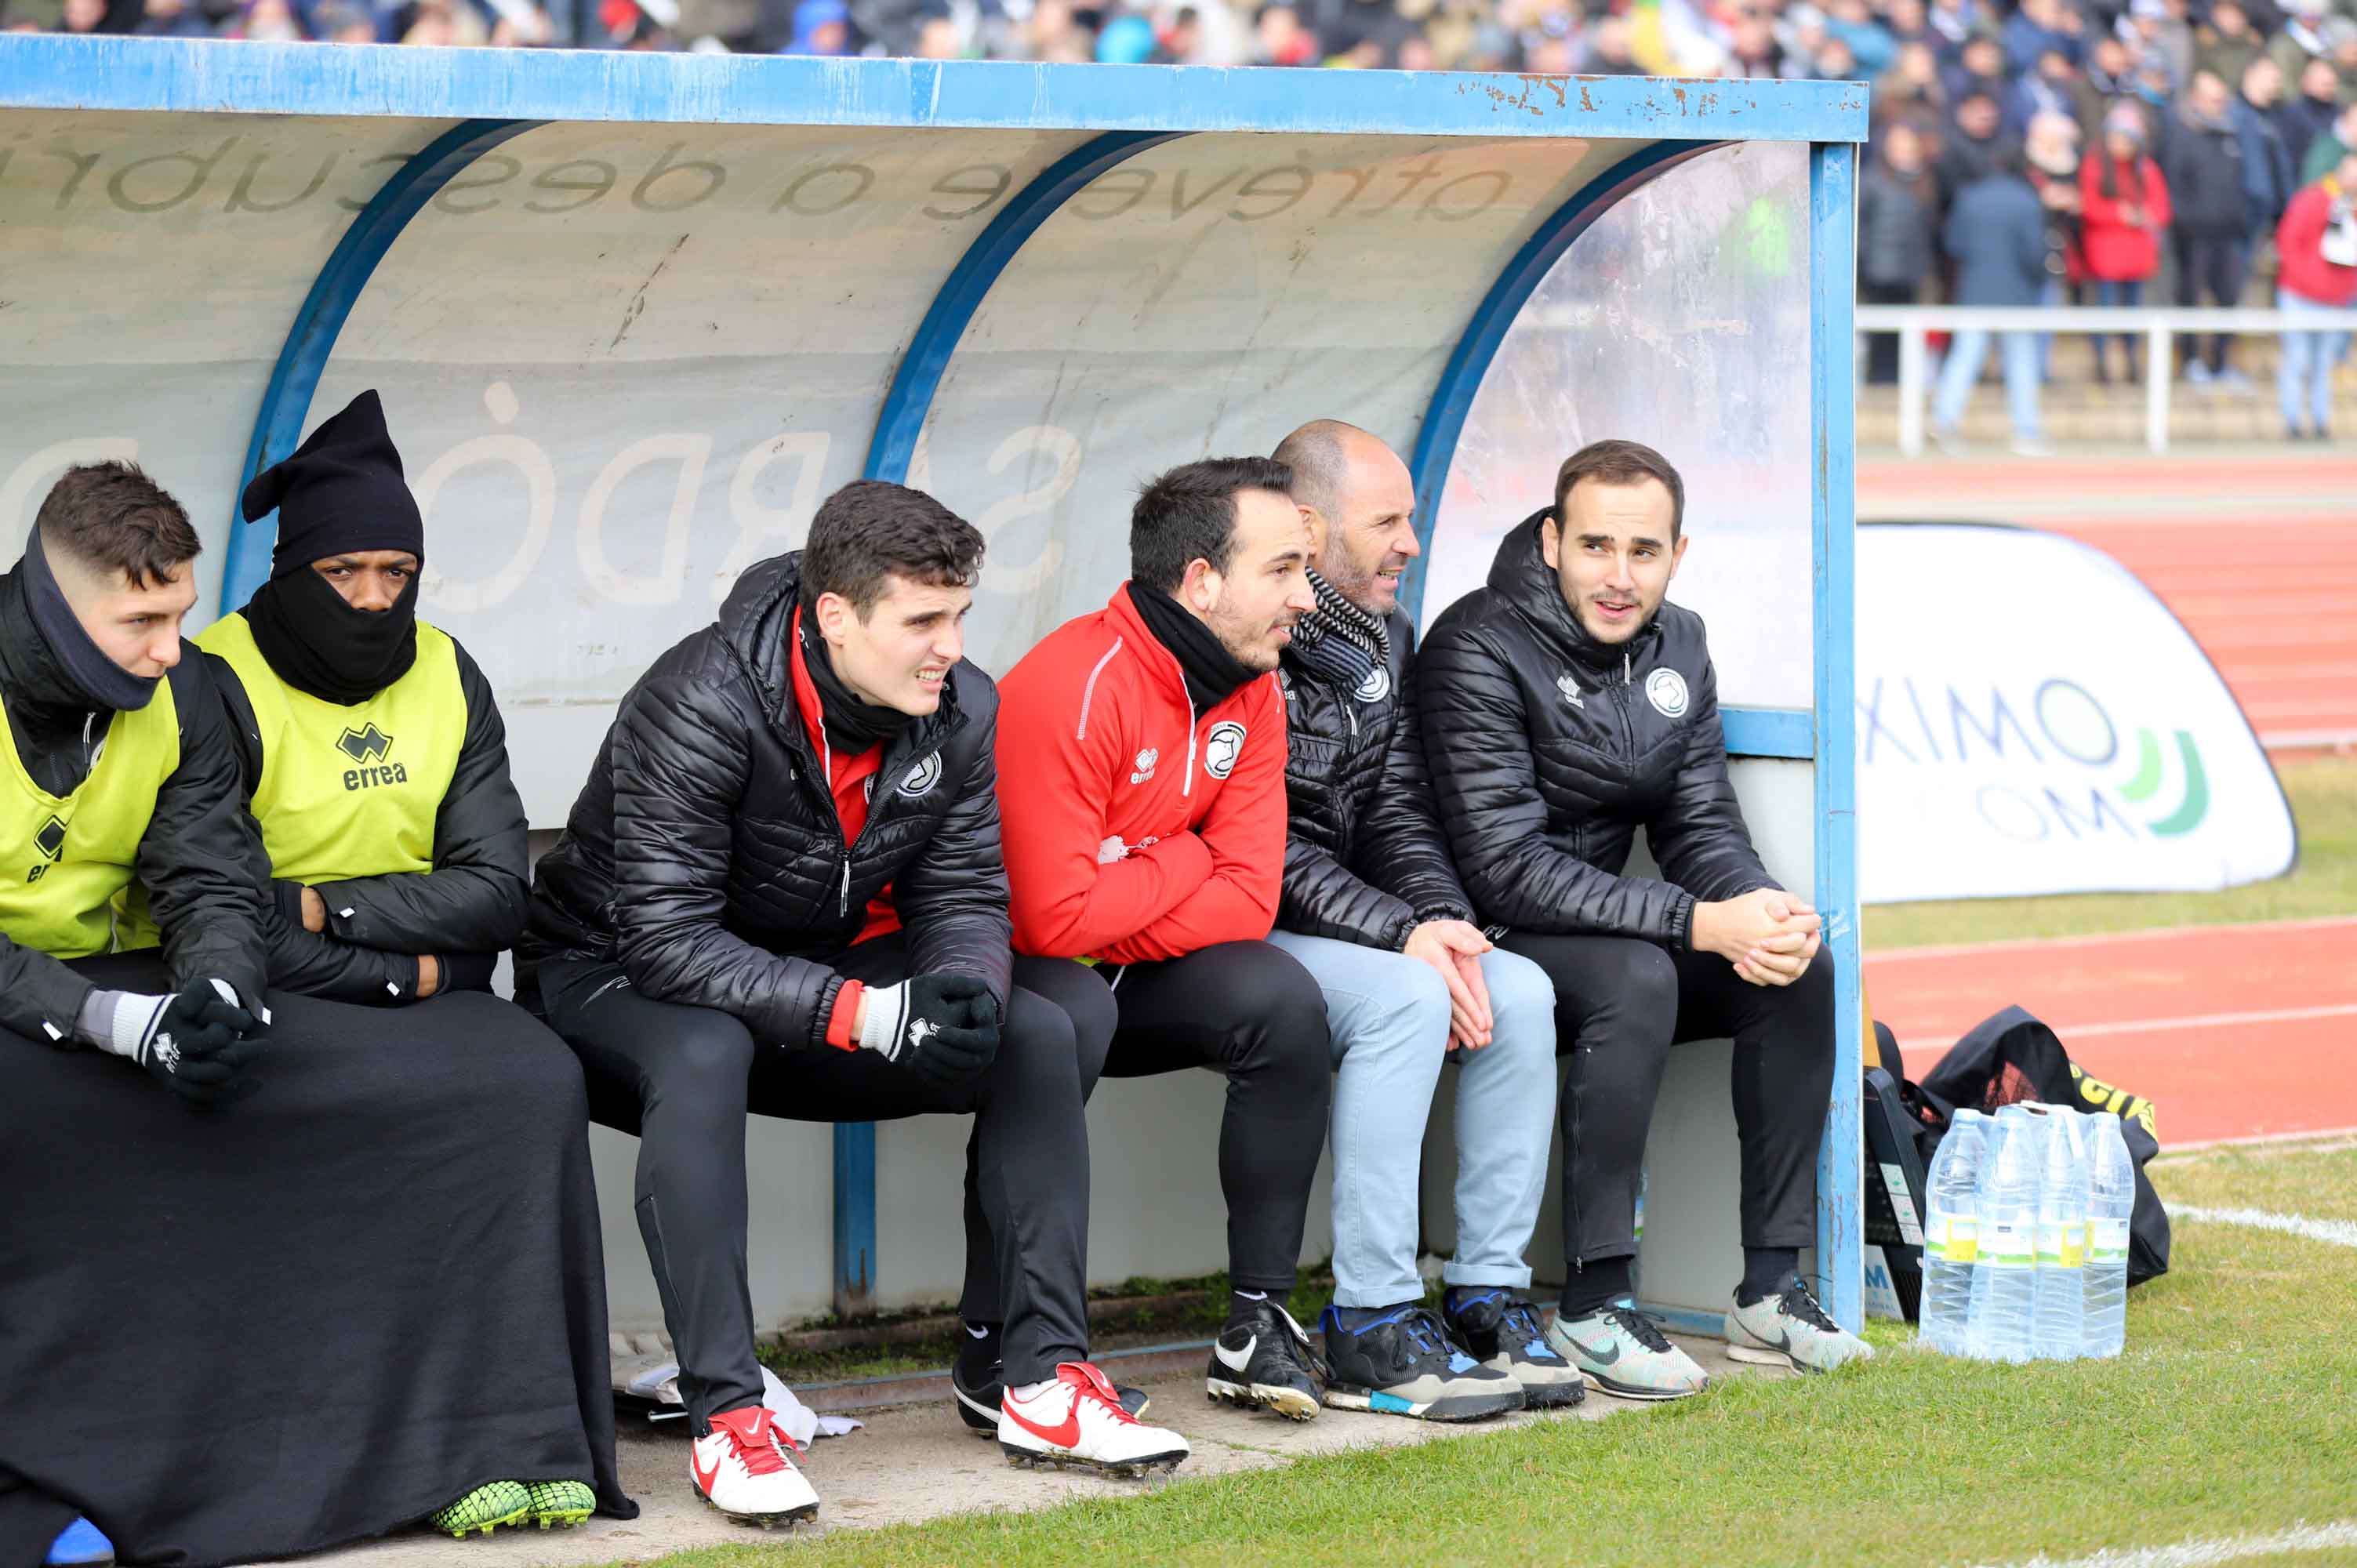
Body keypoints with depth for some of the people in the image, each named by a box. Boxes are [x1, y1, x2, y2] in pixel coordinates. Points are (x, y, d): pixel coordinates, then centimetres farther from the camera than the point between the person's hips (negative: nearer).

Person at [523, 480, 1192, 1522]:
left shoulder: (961, 713, -10)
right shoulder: (701, 706, -29)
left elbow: (962, 898, -4)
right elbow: (667, 937, -33)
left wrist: (965, 993, -30)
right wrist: (864, 1014, -42)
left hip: (818, 965, 6)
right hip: (615, 979, -6)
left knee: (1040, 1031, -11)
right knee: (702, 1054, -40)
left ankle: (1040, 1376, -9)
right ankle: (726, 1415, -35)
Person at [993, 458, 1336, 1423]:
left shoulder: (1251, 690, -1)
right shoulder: (1070, 690, -25)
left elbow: (1249, 898, -8)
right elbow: (1054, 917, -29)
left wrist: (1116, 922, -20)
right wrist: (1184, 860, -15)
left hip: (1127, 978, 6)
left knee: (1279, 999, -19)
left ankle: (1258, 1324, -13)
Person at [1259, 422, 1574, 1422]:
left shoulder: (1385, 640, 12)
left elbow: (1398, 815, 11)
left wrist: (1444, 923, -9)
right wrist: (1400, 936, -24)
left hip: (1362, 934, 8)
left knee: (1520, 992, -13)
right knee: (1404, 998, -31)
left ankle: (1487, 1295, -9)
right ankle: (1370, 1332, -28)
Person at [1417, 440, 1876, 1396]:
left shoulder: (1676, 647, 5)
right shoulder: (1481, 649, -19)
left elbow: (1702, 827, 6)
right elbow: (1507, 868, -25)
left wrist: (1759, 905, -19)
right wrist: (1701, 923, -31)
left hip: (1603, 930, 8)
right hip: (1493, 948, -8)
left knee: (1800, 972, -11)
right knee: (1636, 976, -34)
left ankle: (1771, 1289, -6)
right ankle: (1591, 1307, -28)